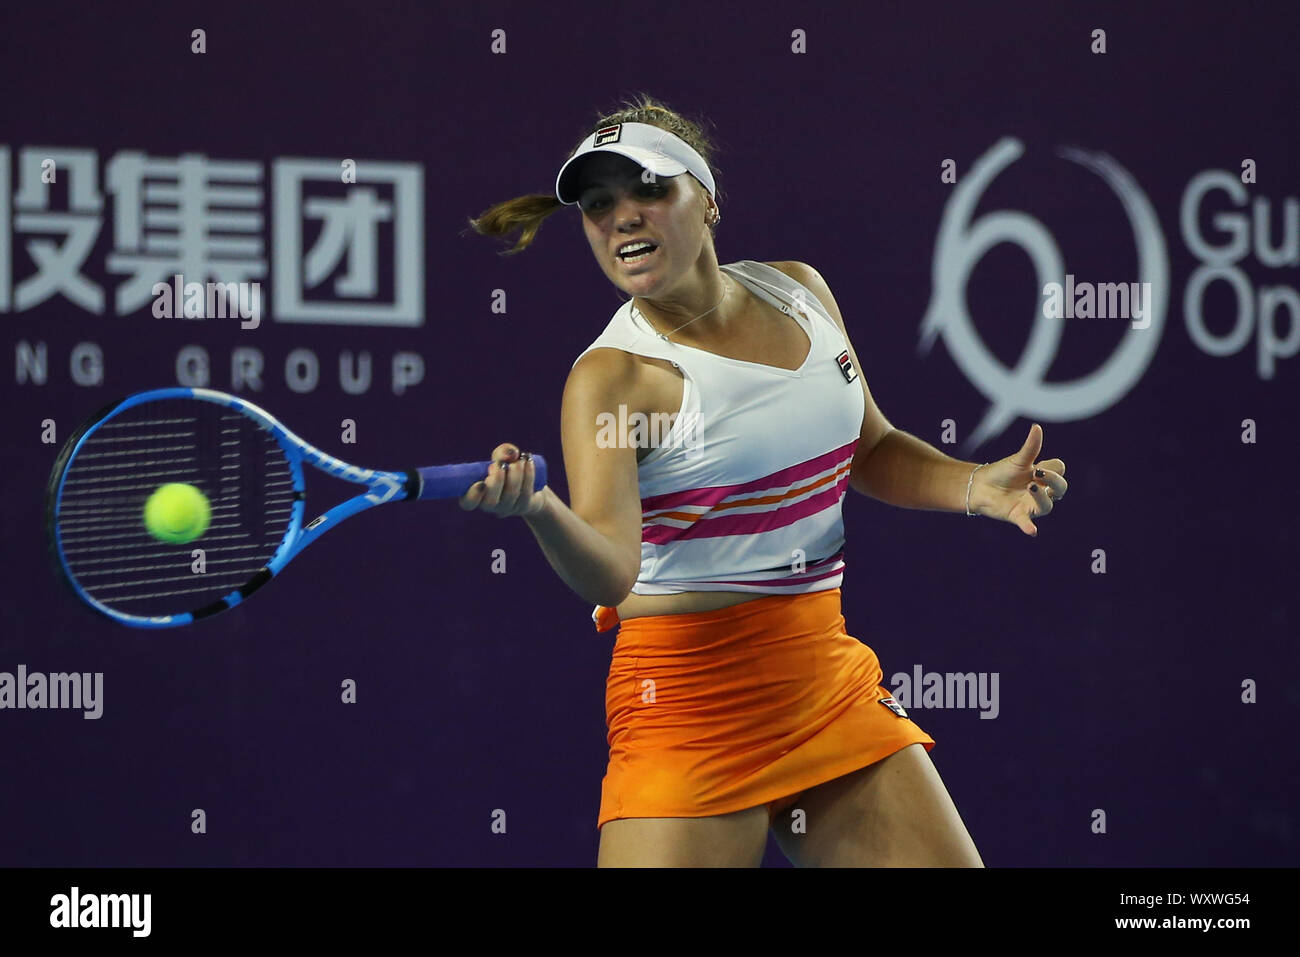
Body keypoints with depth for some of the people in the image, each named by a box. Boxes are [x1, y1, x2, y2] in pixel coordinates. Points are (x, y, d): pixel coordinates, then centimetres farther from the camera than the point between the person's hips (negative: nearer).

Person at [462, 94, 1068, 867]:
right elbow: (611, 572, -30)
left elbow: (870, 450, 21)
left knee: (950, 863, 3)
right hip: (693, 701, -6)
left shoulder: (798, 292, 5)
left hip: (833, 681, 6)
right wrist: (536, 507, -49)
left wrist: (979, 486, 4)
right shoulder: (615, 376, -14)